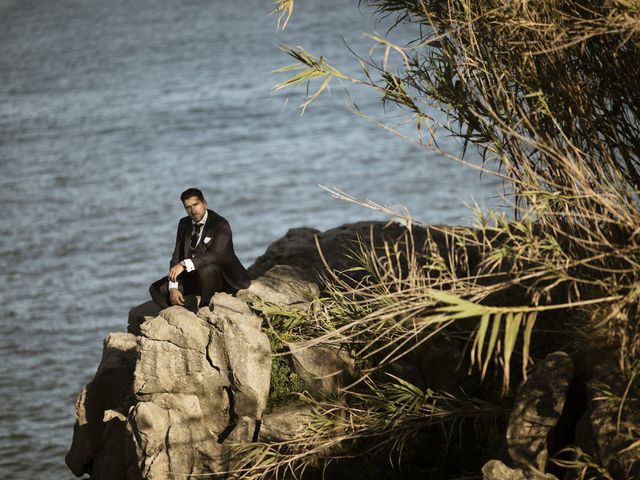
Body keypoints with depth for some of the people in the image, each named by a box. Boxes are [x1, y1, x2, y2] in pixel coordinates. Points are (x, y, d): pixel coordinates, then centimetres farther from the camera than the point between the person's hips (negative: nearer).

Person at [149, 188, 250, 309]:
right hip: (195, 276, 6)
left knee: (205, 270, -39)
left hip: (222, 277, -6)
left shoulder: (221, 224, -18)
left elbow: (215, 255, -33)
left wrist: (183, 265, -43)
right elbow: (177, 256, 0)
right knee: (157, 289, -4)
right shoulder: (184, 224, 4)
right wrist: (173, 287, -14)